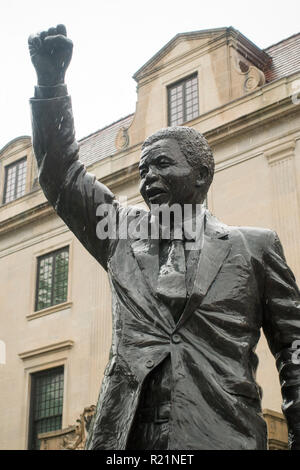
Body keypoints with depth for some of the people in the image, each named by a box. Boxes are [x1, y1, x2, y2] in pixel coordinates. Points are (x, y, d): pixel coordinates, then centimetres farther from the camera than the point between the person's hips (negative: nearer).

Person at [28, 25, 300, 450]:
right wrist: (51, 82, 3)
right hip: (125, 436, 2)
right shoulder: (123, 233, 17)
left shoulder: (255, 245, 10)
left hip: (222, 435, -2)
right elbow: (62, 176, 13)